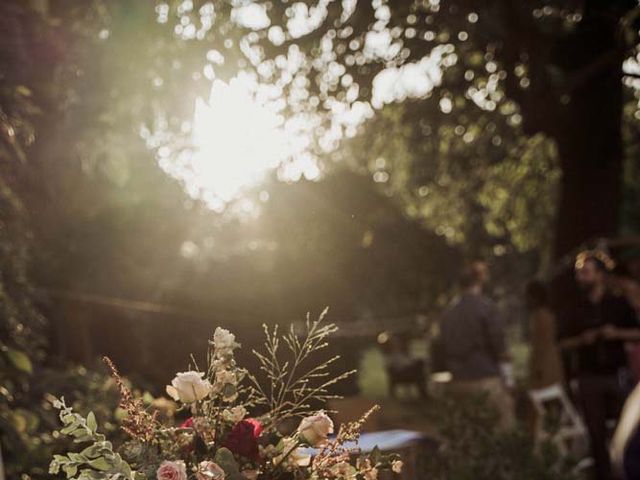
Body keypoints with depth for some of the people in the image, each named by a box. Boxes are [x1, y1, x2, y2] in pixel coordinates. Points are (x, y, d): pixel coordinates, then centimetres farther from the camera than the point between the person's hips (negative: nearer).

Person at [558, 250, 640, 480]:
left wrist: (618, 333, -14)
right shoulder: (574, 309, 7)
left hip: (617, 374, -2)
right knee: (597, 433, 4)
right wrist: (582, 340, -11)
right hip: (588, 377, 2)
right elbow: (564, 343, 8)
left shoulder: (619, 304, 2)